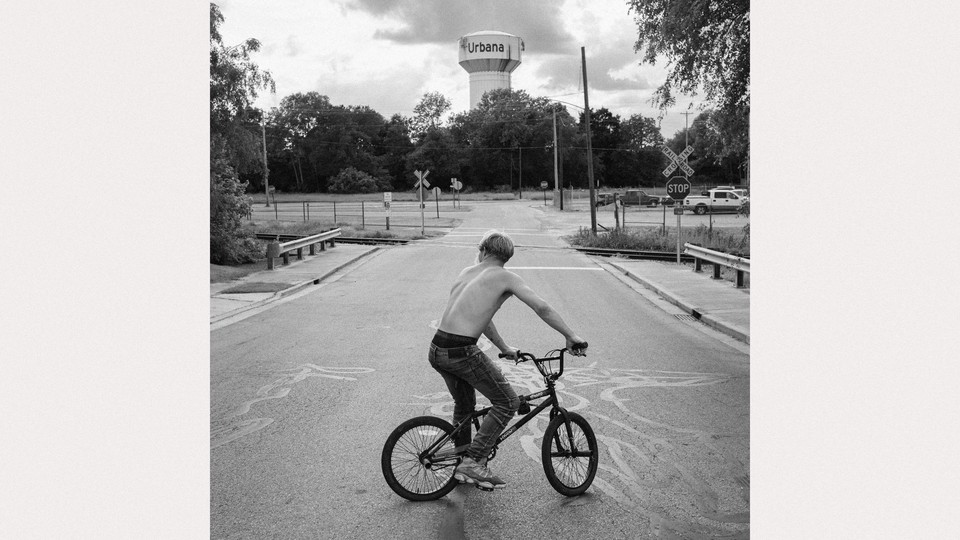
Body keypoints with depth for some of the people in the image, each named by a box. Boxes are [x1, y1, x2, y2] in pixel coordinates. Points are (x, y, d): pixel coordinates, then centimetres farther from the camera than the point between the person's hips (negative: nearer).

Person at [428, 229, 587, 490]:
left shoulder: (466, 272, 20)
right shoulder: (505, 277, 0)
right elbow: (541, 307, -8)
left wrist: (505, 348, 36)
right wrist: (571, 337, -1)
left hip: (437, 350, 7)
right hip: (461, 352, -7)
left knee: (464, 405, 27)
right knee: (508, 402, 6)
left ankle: (461, 466, 39)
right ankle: (474, 462, 1)